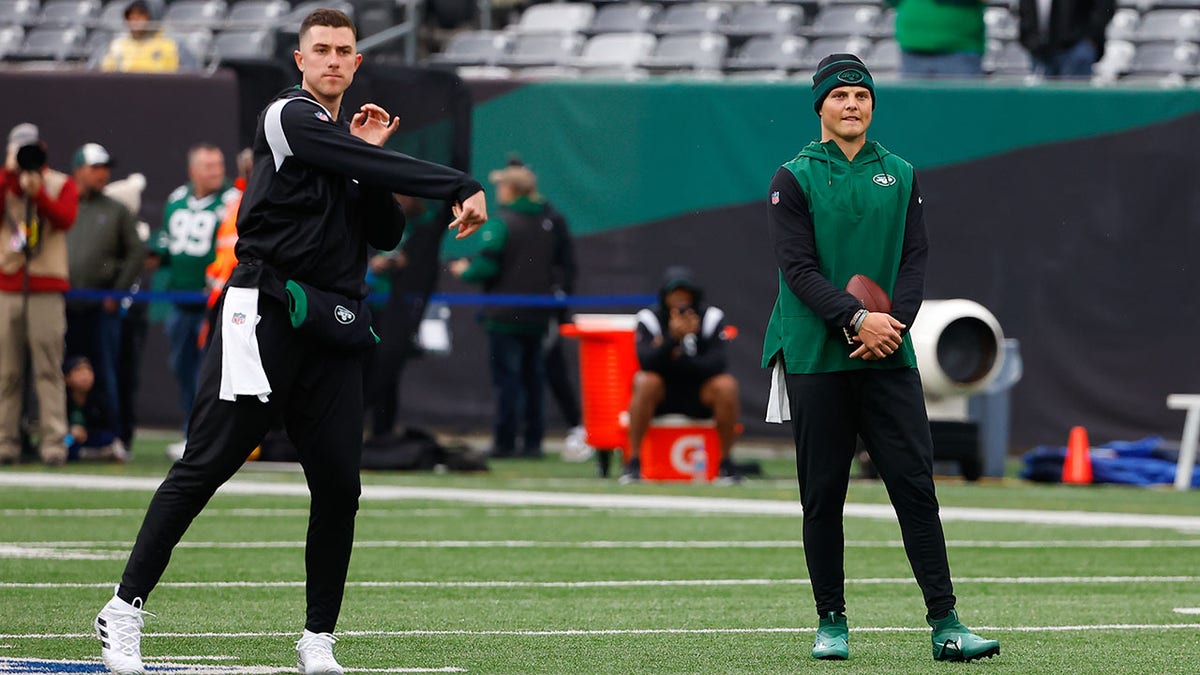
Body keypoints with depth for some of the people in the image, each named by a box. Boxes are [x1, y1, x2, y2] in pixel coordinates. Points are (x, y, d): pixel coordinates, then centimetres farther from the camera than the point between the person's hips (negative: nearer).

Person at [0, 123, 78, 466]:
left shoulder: (62, 184, 9)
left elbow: (65, 218, -9)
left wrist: (38, 193, -21)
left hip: (47, 286, -2)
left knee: (48, 369, -8)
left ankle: (53, 441, -11)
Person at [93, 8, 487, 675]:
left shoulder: (350, 137, 19)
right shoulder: (291, 116, -4)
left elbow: (386, 234, 13)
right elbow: (386, 172, -17)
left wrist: (368, 158, 1)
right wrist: (463, 188, -19)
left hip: (331, 329, 7)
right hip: (266, 313, -7)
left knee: (338, 482, -1)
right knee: (206, 464, -8)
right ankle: (125, 608, -2)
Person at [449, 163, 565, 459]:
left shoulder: (502, 223, -12)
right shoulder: (547, 224, 8)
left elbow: (487, 266, -16)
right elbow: (558, 265, 11)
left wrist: (464, 270, 3)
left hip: (505, 315, -6)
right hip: (537, 315, 6)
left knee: (506, 379, -3)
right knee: (533, 378, 11)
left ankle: (505, 442, -3)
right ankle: (533, 442, 12)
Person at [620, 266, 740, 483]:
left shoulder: (711, 317, -6)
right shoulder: (649, 318, -8)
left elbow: (717, 364, -17)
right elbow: (646, 362, -24)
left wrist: (679, 358, -24)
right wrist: (673, 338, -38)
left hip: (700, 396, 1)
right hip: (662, 395, -1)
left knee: (726, 385, -29)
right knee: (645, 382, -33)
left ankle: (726, 463, -15)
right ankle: (633, 462, -27)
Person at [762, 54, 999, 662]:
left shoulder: (900, 177, 12)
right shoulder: (794, 179, 2)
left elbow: (915, 261, 6)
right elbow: (798, 269, -8)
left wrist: (892, 324, -12)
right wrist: (857, 318, -20)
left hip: (888, 360, 2)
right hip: (816, 360, -2)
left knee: (915, 485, -5)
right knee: (822, 496, 2)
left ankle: (945, 624, -8)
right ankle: (831, 623, 11)